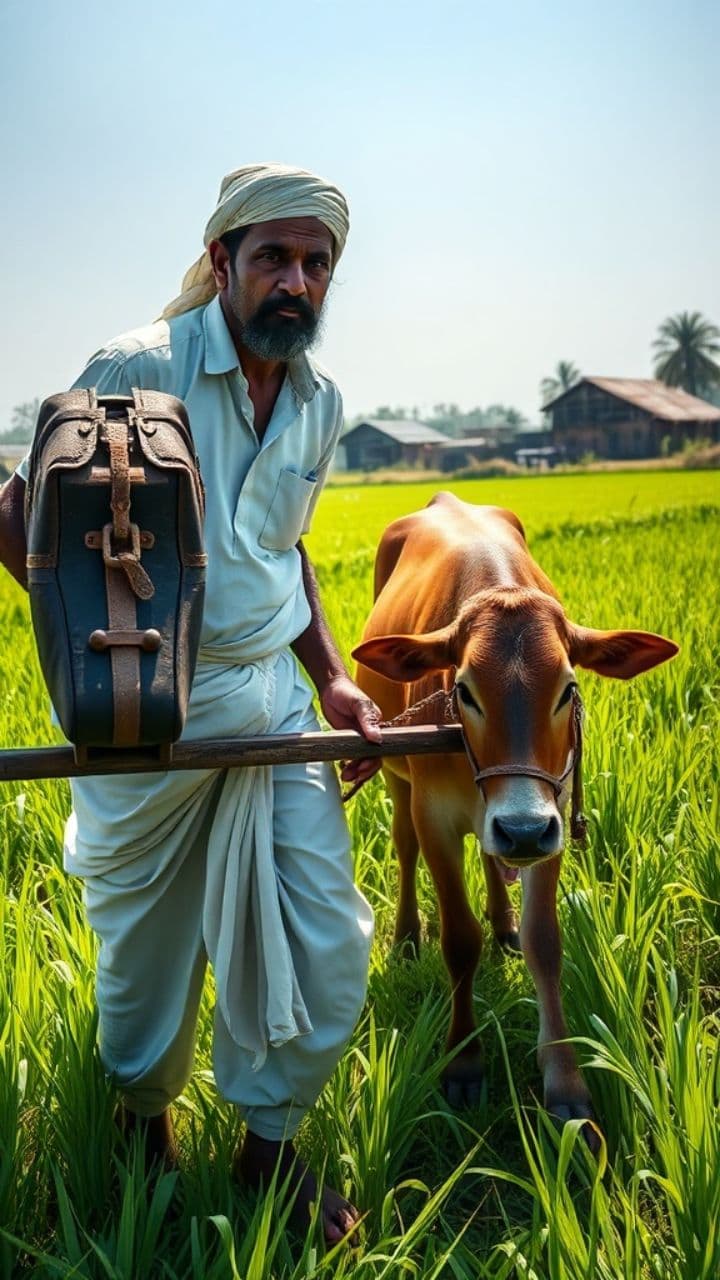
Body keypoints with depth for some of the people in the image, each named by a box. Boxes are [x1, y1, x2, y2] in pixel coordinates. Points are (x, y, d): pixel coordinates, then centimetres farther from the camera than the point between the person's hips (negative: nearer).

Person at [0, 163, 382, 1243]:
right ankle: (145, 1118, 43)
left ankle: (270, 1140, 29)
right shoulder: (139, 370, -13)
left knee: (327, 952, 3)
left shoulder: (320, 403, 6)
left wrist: (332, 678, 9)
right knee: (148, 951, 13)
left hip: (274, 701, 5)